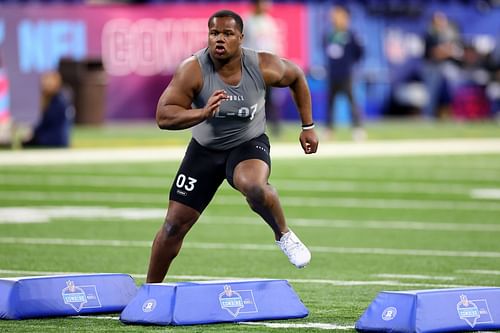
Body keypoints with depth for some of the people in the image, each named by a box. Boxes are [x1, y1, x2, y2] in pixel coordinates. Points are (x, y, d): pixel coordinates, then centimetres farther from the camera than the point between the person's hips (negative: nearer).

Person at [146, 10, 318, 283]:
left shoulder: (263, 67, -19)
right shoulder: (193, 71, -23)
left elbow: (296, 77, 4)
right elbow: (163, 117, -28)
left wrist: (308, 126, 6)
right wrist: (203, 113, -44)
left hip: (249, 144, -1)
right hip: (205, 149, 1)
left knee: (254, 187, -37)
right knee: (174, 225, 0)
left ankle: (283, 235, -7)